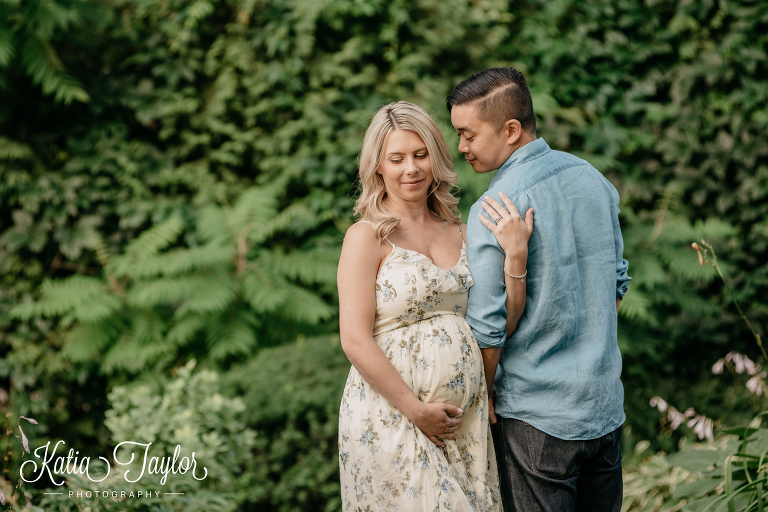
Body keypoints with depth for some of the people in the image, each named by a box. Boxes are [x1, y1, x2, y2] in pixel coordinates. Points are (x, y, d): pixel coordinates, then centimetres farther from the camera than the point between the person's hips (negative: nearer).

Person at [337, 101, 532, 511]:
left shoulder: (458, 232, 11)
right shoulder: (367, 237, -5)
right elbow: (355, 341, -12)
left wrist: (514, 253, -8)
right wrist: (417, 410, -14)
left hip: (464, 423, 5)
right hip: (391, 419, -5)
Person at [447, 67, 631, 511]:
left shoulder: (493, 211, -18)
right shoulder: (593, 178, 3)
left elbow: (487, 328, -16)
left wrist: (483, 399, -2)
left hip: (537, 413, -6)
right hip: (606, 402, 6)